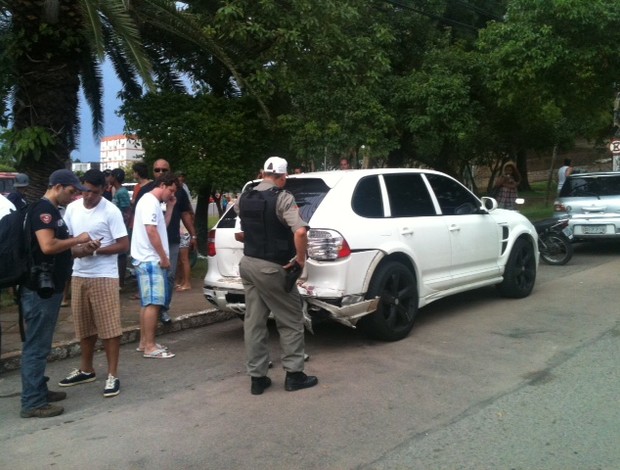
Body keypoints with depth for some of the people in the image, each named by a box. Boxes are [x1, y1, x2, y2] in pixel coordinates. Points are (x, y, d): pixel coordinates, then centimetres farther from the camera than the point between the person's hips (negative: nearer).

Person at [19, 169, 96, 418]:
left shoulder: (52, 211, 16)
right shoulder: (43, 209, -15)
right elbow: (47, 246, -27)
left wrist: (83, 247, 9)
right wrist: (77, 239, -14)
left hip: (48, 286, 10)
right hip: (39, 288, -10)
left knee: (41, 343, 17)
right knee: (36, 345, -3)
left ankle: (39, 391, 28)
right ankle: (32, 402, 4)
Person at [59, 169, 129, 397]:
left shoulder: (111, 211, -10)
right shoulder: (72, 208, 6)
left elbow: (124, 245, -12)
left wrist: (95, 251, -20)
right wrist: (74, 250, -9)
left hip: (104, 276, -6)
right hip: (78, 276, 6)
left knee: (109, 327, -3)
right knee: (84, 326, 16)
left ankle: (113, 375, 5)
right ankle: (86, 370, 31)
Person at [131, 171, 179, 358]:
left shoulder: (154, 202, 18)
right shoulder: (150, 201, -13)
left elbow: (161, 228, 21)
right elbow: (151, 231, -21)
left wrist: (170, 206, 14)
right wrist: (164, 257, -17)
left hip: (150, 260, 11)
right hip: (150, 260, -11)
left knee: (148, 303, 13)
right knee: (153, 303, -9)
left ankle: (144, 342, 20)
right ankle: (149, 346, -6)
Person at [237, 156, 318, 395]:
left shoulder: (244, 198, 8)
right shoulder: (283, 198, -15)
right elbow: (300, 231, -28)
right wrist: (300, 258, -16)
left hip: (247, 263, 7)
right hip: (270, 268, -7)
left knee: (253, 322, 11)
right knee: (291, 320, 7)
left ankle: (257, 377, 17)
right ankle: (294, 374, 13)